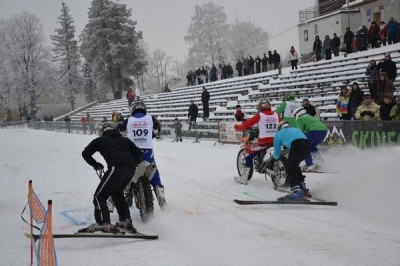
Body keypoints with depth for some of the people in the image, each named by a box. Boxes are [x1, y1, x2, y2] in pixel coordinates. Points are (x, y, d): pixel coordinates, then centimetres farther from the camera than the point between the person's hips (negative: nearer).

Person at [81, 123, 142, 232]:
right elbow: (138, 154, 26)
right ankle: (126, 220, 24)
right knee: (117, 193, 27)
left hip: (116, 168, -5)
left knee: (100, 195, 2)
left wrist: (96, 165, 34)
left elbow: (86, 153, 23)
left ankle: (103, 223, -11)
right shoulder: (124, 140, 32)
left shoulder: (100, 140, 23)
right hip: (130, 170, 5)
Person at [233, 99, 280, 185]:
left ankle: (243, 178, 0)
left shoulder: (259, 115, -3)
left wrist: (239, 127, 14)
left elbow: (249, 123, -1)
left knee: (248, 156, 6)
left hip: (263, 141, -5)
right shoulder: (276, 115, 8)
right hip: (276, 141, 5)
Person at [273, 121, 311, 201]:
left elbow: (276, 155, 31)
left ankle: (297, 192, -27)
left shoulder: (279, 134, 27)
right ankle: (303, 189, 26)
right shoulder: (296, 129, 40)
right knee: (295, 166, 23)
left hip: (297, 145, -6)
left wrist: (276, 157, 55)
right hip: (307, 144, 6)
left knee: (290, 169, -7)